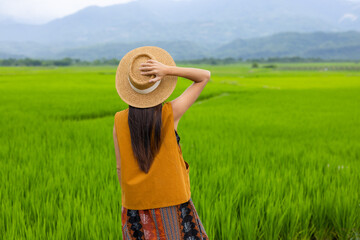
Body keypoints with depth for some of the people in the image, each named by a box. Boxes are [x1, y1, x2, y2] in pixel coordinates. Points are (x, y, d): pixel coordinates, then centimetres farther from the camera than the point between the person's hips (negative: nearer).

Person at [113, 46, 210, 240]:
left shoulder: (120, 121, -6)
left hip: (137, 202, 2)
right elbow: (205, 76, -4)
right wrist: (169, 70, -16)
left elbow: (120, 167, -1)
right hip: (171, 198, -2)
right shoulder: (171, 113, -13)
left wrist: (125, 199, 13)